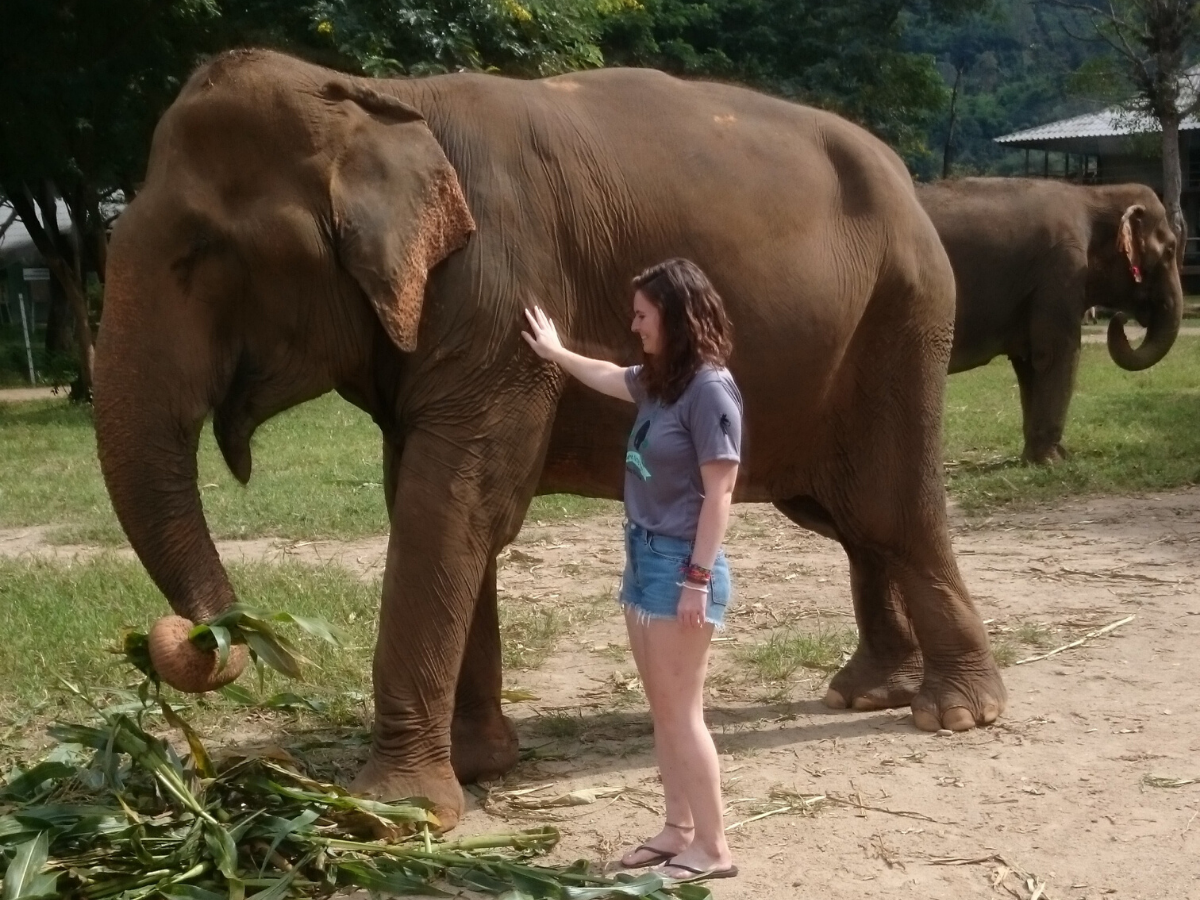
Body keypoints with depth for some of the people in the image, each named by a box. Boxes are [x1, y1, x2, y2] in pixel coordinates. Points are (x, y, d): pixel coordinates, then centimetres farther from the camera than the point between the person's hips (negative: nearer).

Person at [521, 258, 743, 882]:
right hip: (644, 555, 9)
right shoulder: (658, 381, 10)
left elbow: (719, 491, -18)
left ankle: (712, 847, 4)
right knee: (662, 708, 12)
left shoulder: (710, 388, -17)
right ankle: (679, 829, 21)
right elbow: (608, 377, 33)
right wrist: (554, 352, 45)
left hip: (681, 563, -9)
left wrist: (699, 578, -20)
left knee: (681, 711, -4)